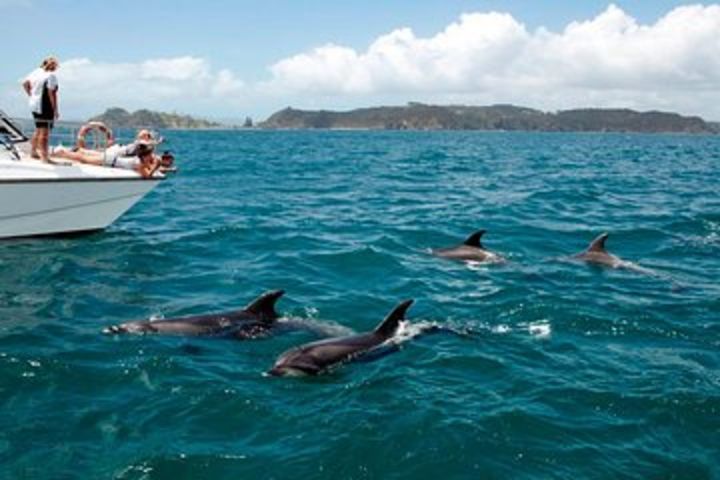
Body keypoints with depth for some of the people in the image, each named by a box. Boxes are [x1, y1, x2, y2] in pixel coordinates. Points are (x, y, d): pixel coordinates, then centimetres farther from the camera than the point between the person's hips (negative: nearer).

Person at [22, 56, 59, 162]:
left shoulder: (36, 72, 9)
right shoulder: (51, 76, -15)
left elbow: (25, 83, 16)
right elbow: (51, 94, -18)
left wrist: (31, 95, 19)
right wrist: (55, 110, -14)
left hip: (34, 105, 9)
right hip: (45, 106, -9)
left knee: (39, 129, 22)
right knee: (44, 131, -5)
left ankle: (33, 151, 30)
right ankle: (44, 156, -5)